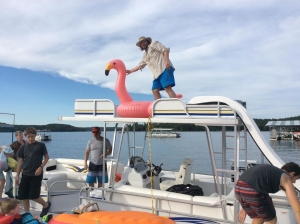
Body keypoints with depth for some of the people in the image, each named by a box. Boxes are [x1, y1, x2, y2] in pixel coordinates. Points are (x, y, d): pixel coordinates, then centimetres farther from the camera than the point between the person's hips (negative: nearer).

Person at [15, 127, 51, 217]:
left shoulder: (41, 145, -3)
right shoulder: (23, 147, 7)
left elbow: (47, 157, 1)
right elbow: (20, 161, 11)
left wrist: (41, 167, -13)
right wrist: (17, 175, 8)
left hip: (36, 175, -4)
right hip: (25, 175, 4)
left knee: (33, 196, -5)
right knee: (23, 196, 5)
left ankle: (46, 205, 22)